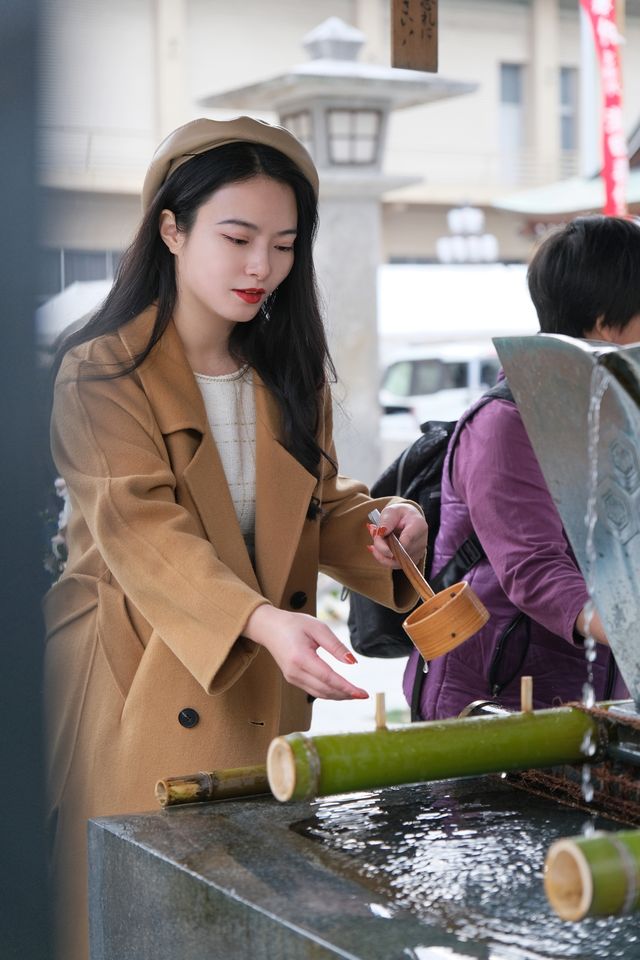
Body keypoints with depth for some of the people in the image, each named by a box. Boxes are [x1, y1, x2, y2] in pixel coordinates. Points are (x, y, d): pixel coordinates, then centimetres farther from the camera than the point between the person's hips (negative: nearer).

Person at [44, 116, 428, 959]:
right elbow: (143, 531, -21)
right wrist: (262, 622, -37)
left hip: (264, 697, 5)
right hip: (140, 695, -5)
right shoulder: (102, 374, -10)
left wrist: (378, 525, -9)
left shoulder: (289, 372, 10)